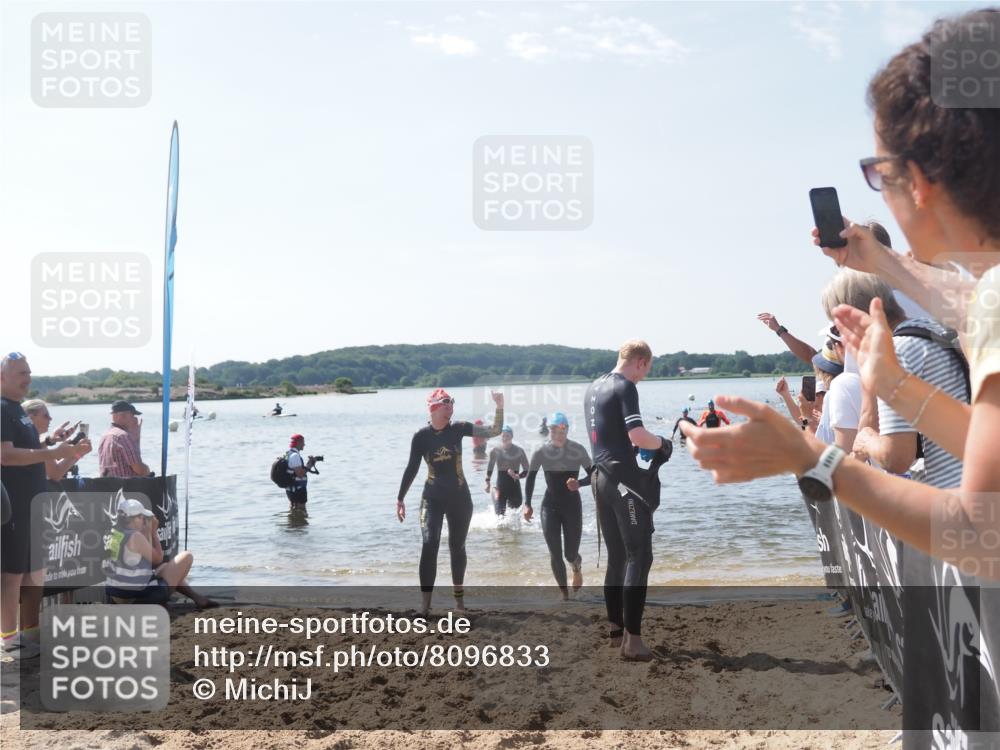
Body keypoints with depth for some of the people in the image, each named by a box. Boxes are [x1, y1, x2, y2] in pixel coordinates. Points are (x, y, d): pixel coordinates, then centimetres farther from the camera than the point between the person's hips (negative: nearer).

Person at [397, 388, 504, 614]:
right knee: (430, 544, -19)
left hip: (459, 498, 2)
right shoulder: (421, 436, -7)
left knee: (457, 547, 14)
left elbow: (494, 431, -8)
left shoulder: (458, 428, -4)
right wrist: (400, 498, 0)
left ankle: (459, 596, 34)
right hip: (432, 498, -2)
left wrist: (499, 407, -22)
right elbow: (412, 468, -1)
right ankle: (425, 605, -16)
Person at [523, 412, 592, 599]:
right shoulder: (541, 453, -7)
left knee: (570, 554, 1)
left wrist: (579, 483, -24)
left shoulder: (578, 450, -10)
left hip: (572, 505, -1)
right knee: (555, 553, -4)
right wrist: (527, 504, -10)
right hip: (550, 506, 1)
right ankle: (565, 594, 12)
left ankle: (577, 568, 39)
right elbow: (530, 479, 2)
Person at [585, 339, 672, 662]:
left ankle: (615, 630, 22)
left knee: (616, 557, 15)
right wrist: (661, 442, -3)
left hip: (601, 478, 9)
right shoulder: (625, 388, -11)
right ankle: (632, 640, -6)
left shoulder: (594, 387, 15)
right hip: (624, 480, -8)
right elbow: (637, 435, -21)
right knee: (639, 557, -4)